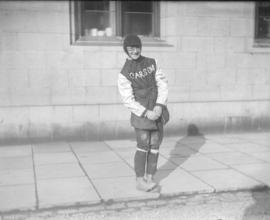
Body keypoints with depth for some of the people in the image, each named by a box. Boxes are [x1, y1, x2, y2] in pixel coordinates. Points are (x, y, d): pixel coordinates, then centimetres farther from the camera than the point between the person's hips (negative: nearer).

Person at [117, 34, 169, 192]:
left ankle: (149, 178, 16)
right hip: (141, 112, -4)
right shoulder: (124, 74, -6)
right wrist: (146, 113, -19)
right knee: (143, 145, -7)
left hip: (157, 111, 4)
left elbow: (163, 84, 1)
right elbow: (128, 100, -10)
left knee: (155, 145, 5)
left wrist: (159, 107, -12)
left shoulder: (152, 63, 5)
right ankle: (140, 181, 4)